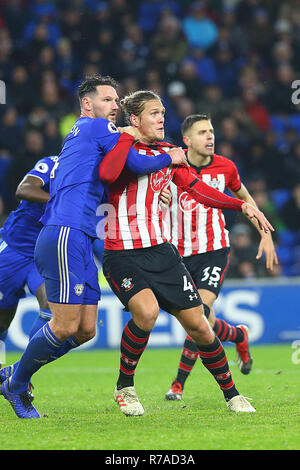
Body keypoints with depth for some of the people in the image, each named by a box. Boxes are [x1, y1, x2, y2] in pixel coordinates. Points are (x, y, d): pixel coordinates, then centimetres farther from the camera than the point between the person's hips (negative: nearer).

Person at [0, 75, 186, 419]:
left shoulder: (77, 135, 28)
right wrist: (169, 158, 10)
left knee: (85, 329, 6)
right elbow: (136, 164, -6)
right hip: (65, 237, -10)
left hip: (80, 241, 10)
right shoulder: (97, 127, 0)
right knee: (66, 326, -11)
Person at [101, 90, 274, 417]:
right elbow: (106, 174, -29)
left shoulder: (167, 153, 11)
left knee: (198, 325, 2)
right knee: (146, 311, -30)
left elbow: (198, 190, 16)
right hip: (121, 254, -6)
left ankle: (231, 394, 18)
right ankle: (124, 387, -7)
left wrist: (241, 206, 7)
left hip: (160, 251, 6)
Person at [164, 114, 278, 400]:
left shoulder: (225, 167, 0)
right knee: (203, 323, 0)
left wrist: (265, 234, 15)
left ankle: (179, 384, -7)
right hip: (179, 254, 1)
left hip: (215, 250, 0)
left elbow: (245, 198, 18)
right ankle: (239, 336, 33)